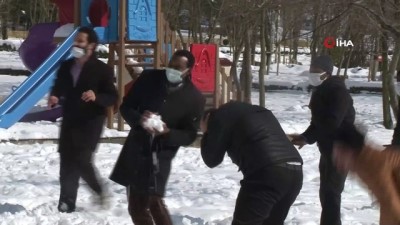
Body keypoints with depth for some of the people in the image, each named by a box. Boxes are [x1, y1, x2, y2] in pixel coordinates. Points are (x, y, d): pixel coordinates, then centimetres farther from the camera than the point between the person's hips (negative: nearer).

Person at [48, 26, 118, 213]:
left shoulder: (102, 69, -8)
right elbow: (58, 87, 20)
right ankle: (66, 204, 9)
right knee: (67, 162, 3)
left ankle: (101, 191, 14)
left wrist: (96, 97, -28)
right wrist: (54, 97, -4)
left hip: (90, 123, -6)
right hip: (69, 121, 6)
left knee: (81, 161, -13)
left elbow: (113, 98, -8)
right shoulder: (66, 66, 8)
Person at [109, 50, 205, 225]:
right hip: (135, 150, 4)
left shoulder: (194, 98, -7)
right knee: (136, 207, 12)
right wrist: (139, 119, -20)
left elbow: (189, 136, -4)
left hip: (160, 155, -4)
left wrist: (167, 132, -25)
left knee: (154, 202, -18)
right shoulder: (149, 78, -1)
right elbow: (125, 107, 3)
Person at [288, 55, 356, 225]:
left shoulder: (338, 91, -19)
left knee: (331, 192, -14)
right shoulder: (320, 91, 11)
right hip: (328, 149, 10)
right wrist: (304, 137, -3)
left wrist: (307, 138, -23)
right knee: (326, 192, 16)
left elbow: (332, 123, -28)